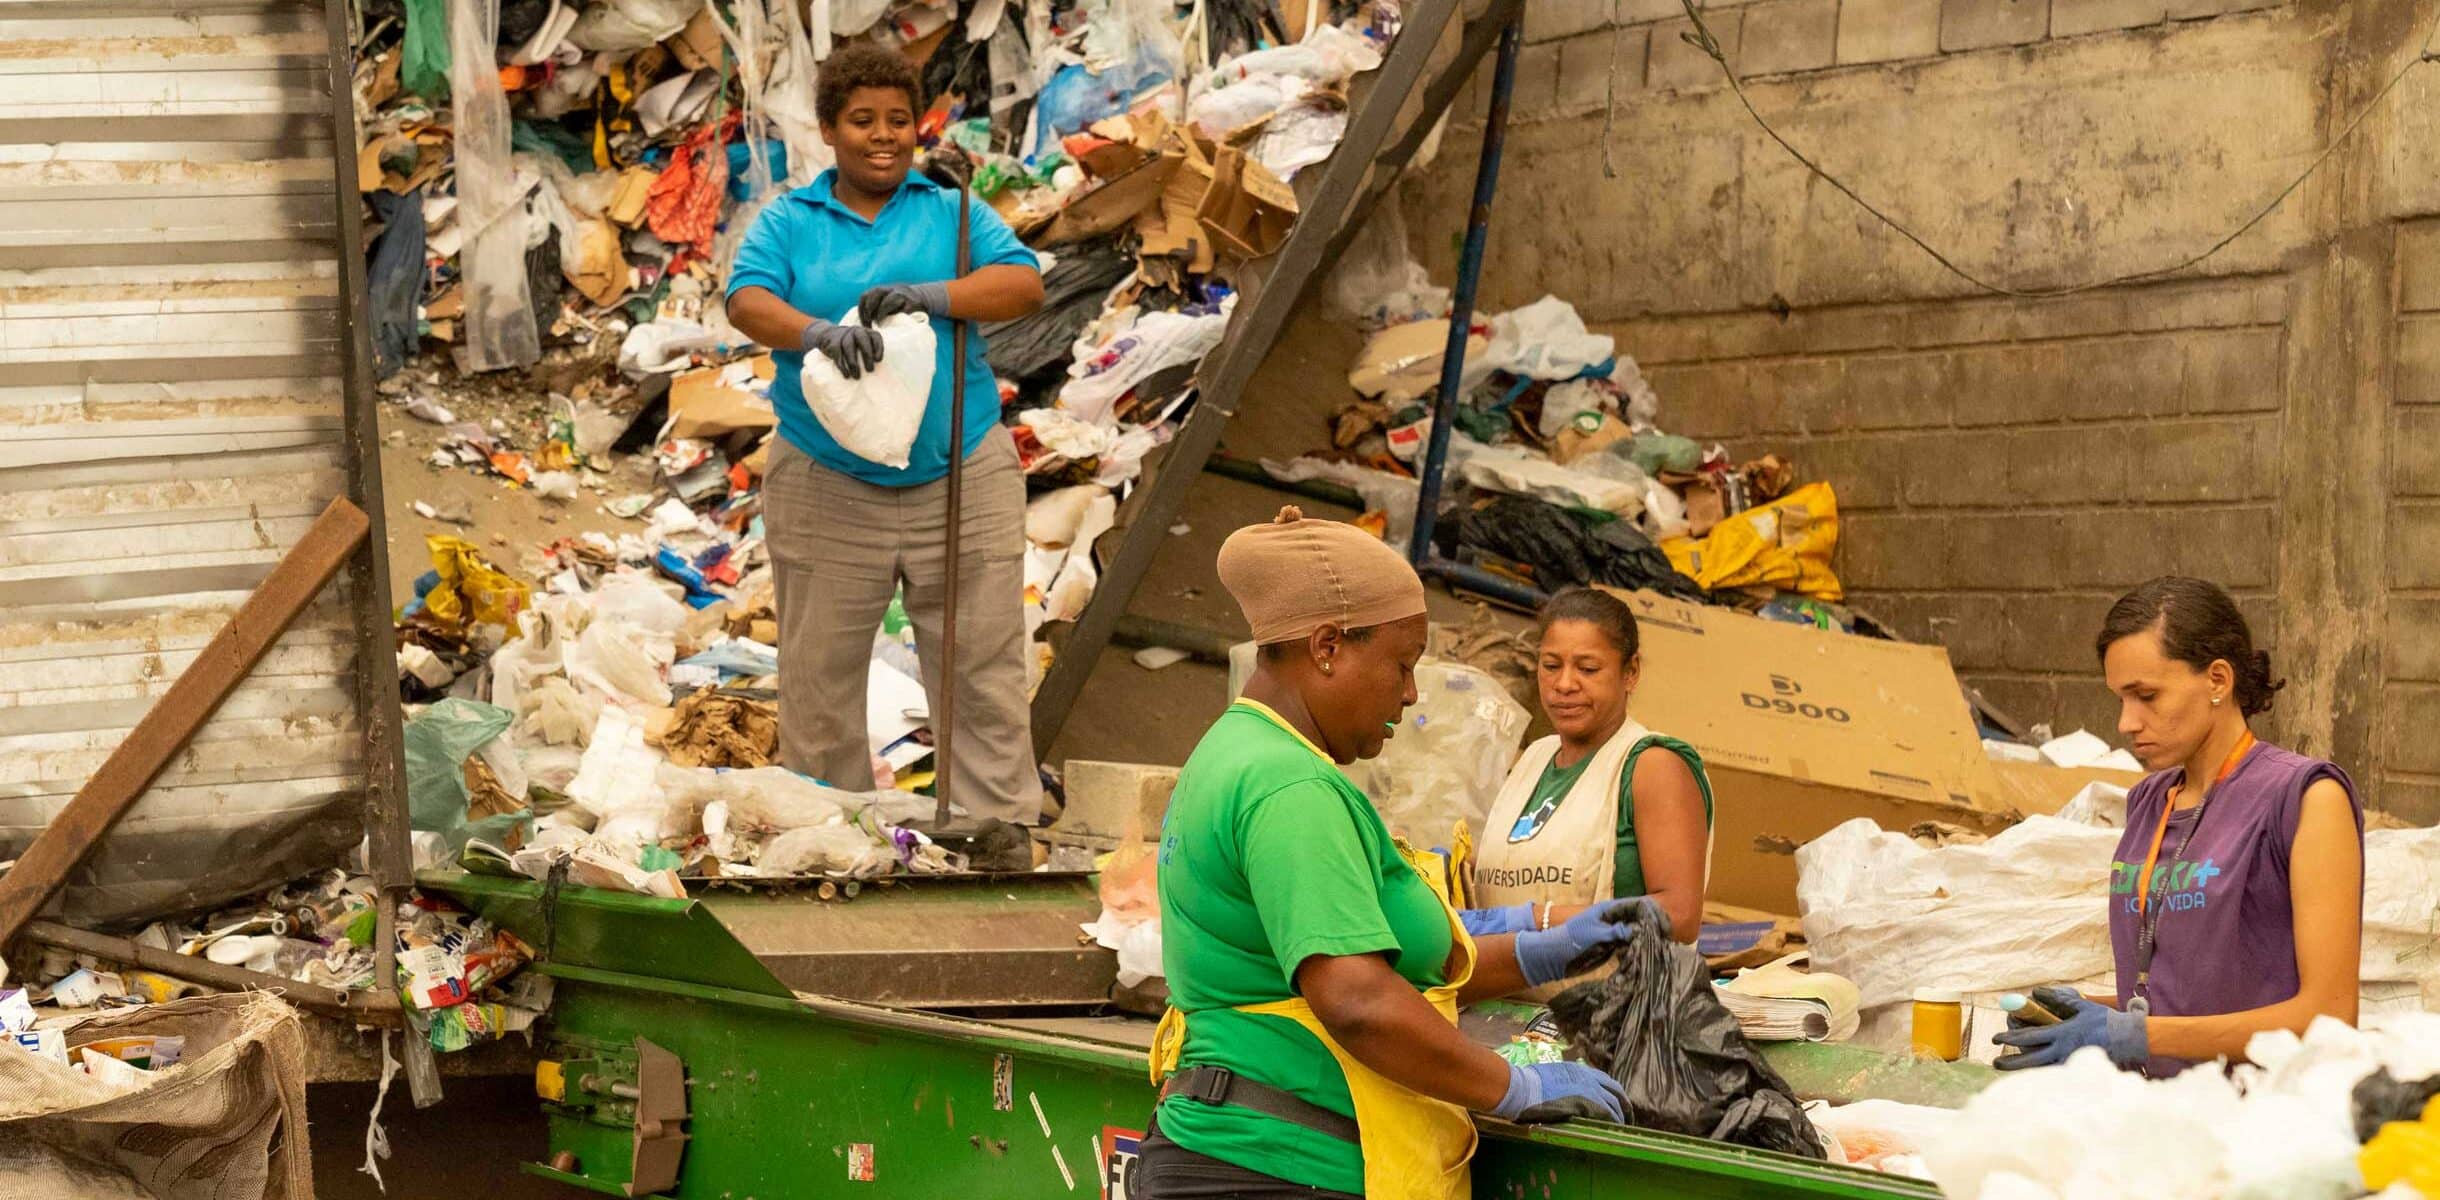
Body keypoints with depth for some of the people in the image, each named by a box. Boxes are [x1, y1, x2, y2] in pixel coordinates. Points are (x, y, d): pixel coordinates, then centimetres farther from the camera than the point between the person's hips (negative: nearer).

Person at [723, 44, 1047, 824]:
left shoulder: (950, 210, 8)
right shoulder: (788, 222, 7)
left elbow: (1026, 285, -6)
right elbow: (748, 302, -10)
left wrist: (933, 297, -24)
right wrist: (820, 332, -31)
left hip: (961, 482, 0)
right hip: (827, 490, 0)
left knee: (984, 673, 0)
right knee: (819, 679, 5)